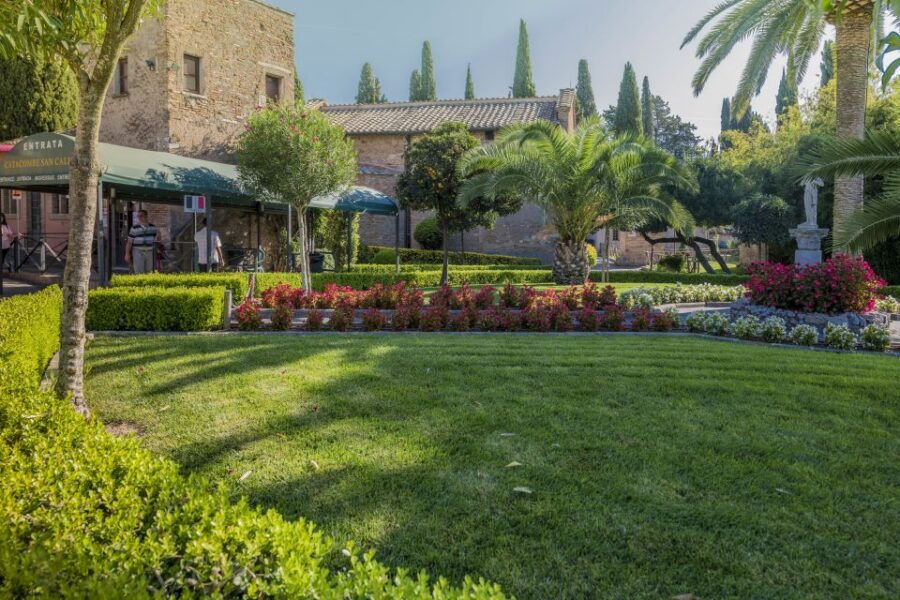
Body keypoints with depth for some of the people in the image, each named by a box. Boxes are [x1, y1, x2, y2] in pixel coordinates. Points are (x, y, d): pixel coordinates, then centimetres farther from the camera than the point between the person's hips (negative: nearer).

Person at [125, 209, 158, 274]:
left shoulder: (152, 227, 4)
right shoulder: (134, 228, -4)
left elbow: (157, 239, 15)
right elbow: (129, 242, -4)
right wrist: (127, 254, -9)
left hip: (150, 253, 3)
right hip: (138, 253, -3)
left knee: (150, 273, 6)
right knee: (139, 273, -8)